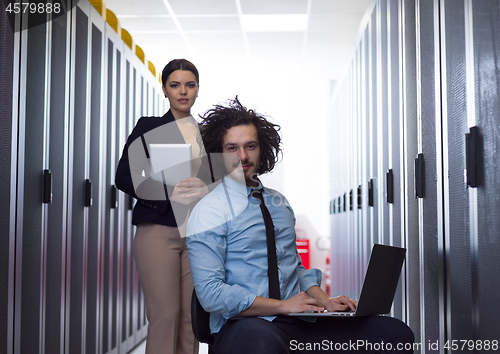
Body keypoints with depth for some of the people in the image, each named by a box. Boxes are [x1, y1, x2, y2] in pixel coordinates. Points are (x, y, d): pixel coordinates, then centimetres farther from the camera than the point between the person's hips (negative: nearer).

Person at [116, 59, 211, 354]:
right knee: (164, 313, -7)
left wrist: (205, 190, -3)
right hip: (159, 230, -3)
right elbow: (125, 177, 0)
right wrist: (168, 191, -13)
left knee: (192, 314, 3)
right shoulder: (148, 127, 6)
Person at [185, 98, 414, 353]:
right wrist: (283, 305, -14)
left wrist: (324, 300, 4)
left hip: (297, 322, 6)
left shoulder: (279, 203, 18)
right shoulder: (209, 211, -4)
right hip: (243, 325, -6)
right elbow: (211, 294, -13)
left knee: (397, 333, -10)